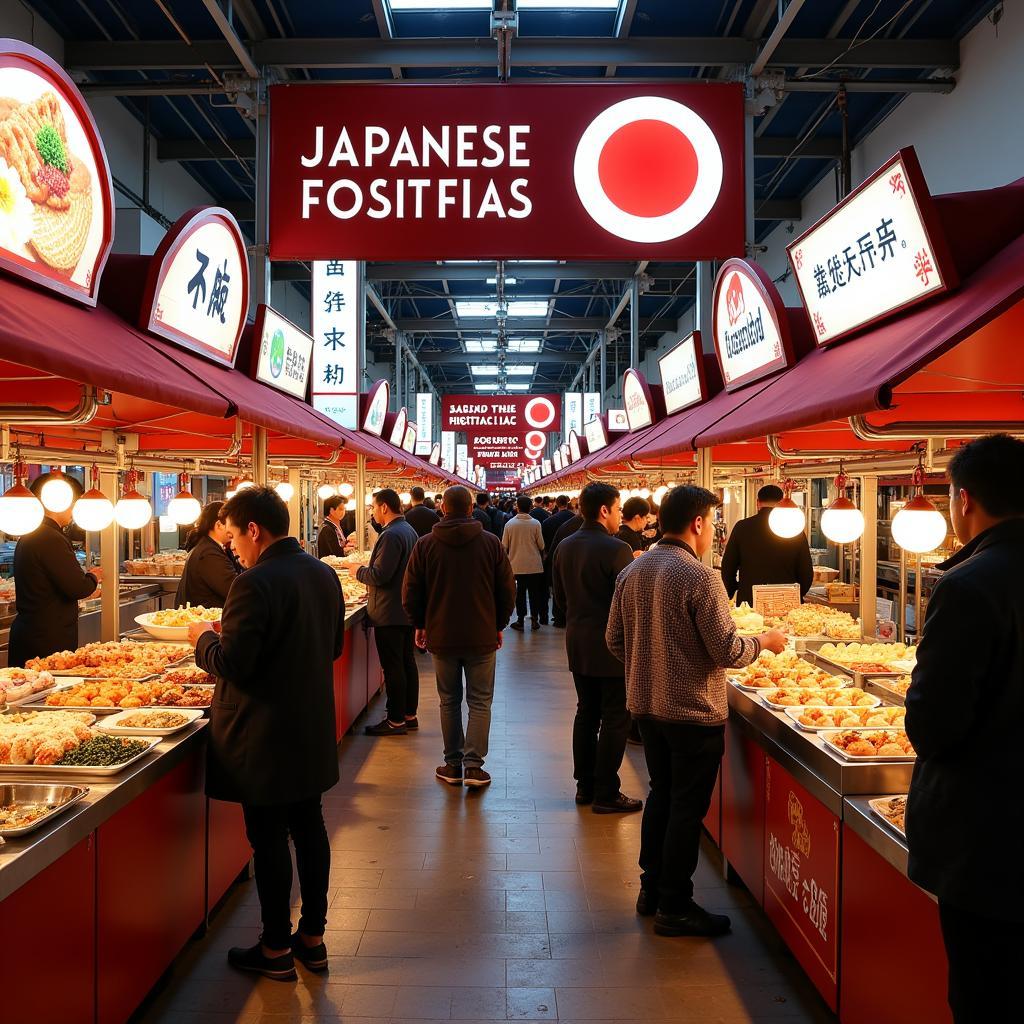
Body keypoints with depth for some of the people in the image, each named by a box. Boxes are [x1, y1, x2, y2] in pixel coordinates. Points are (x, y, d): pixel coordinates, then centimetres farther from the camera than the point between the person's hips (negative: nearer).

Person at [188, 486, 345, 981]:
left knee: (268, 837, 5)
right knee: (309, 826, 17)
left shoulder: (255, 584, -22)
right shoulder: (323, 574, 4)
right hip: (311, 728, 8)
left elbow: (232, 665, -22)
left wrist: (205, 636, -3)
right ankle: (312, 937, 29)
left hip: (264, 735, -8)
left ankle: (276, 949, 19)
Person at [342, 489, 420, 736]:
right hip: (407, 609, 10)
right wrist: (366, 570, 18)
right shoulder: (409, 530, 12)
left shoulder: (391, 535, -20)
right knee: (407, 662, 14)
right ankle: (409, 715, 23)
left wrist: (358, 570, -6)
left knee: (393, 667, -3)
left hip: (389, 613, -10)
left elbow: (379, 575, -24)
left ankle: (396, 721, 4)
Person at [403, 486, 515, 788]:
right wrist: (499, 624, 13)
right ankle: (473, 764, 1)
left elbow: (410, 594, 0)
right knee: (480, 701, 8)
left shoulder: (425, 545, -4)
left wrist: (420, 625, 15)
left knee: (449, 701, 13)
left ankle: (453, 764, 16)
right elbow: (507, 590, -1)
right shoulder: (491, 543, -5)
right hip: (482, 636, -1)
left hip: (441, 636, 1)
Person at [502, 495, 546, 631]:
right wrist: (541, 554, 18)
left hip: (517, 564, 1)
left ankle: (520, 621, 11)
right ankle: (535, 619, 13)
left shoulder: (510, 524, -8)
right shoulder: (535, 524, -11)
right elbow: (541, 545, -4)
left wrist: (509, 556, 18)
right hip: (534, 564, -1)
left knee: (520, 591, 10)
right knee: (534, 592, 11)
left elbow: (504, 546, -1)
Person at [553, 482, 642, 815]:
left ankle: (584, 786, 25)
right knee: (615, 720, 3)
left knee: (586, 713, 17)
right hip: (612, 647, -7)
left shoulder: (564, 547, 3)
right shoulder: (617, 550, -19)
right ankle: (606, 794, 9)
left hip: (577, 644, 7)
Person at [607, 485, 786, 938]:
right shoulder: (699, 577, -20)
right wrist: (764, 641, -1)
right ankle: (674, 908, 16)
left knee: (661, 795, 20)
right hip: (694, 713, -7)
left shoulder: (632, 571, 2)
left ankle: (651, 889, 31)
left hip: (647, 705, 7)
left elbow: (615, 640, 8)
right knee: (687, 808, 5)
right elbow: (728, 651, -19)